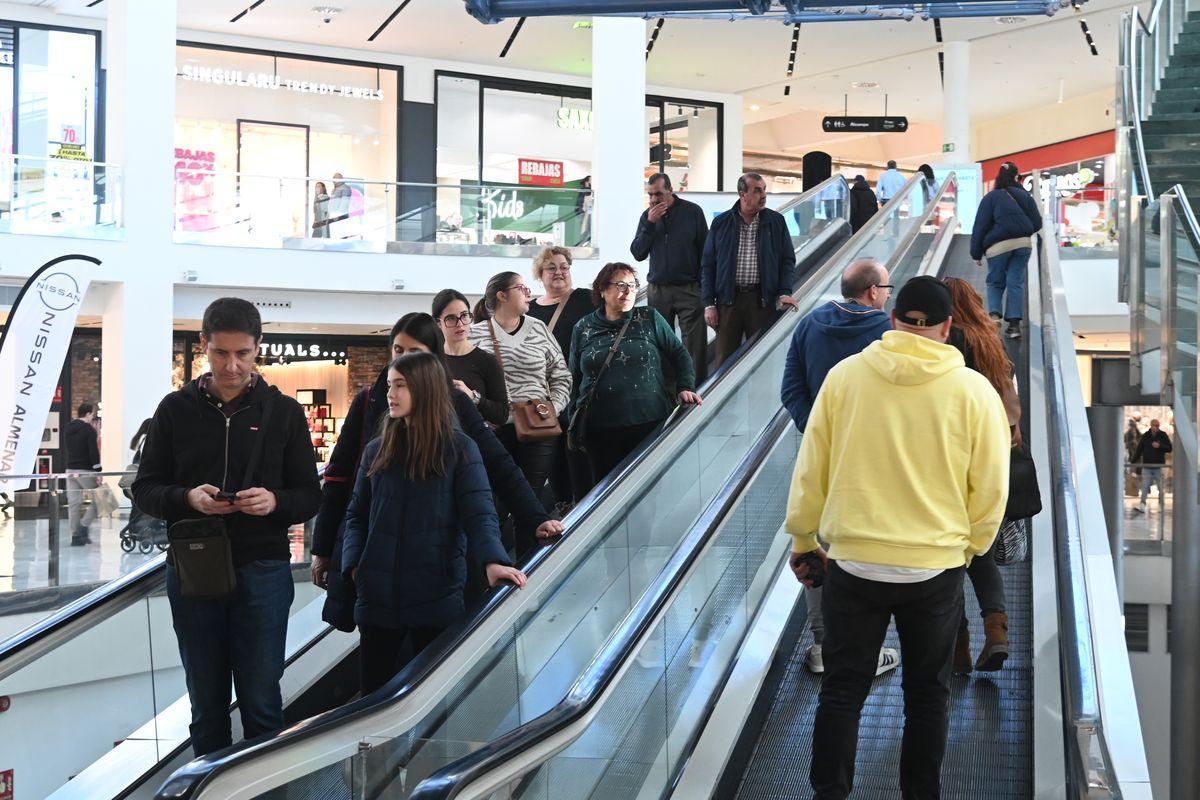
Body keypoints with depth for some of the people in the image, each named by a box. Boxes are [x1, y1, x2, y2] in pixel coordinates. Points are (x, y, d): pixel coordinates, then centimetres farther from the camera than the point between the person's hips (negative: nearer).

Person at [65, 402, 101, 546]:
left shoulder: (68, 429, 13)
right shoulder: (89, 430, -9)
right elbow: (94, 453, -16)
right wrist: (98, 472, -14)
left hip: (70, 470, 7)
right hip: (85, 471, -7)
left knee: (73, 504, 5)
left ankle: (75, 535, 5)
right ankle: (84, 526, -7)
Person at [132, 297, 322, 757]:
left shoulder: (283, 412, 5)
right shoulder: (177, 409, 6)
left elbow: (310, 496, 6)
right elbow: (145, 490, 7)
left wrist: (275, 502, -16)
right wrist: (187, 498, -14)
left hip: (262, 571, -1)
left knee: (261, 702, 1)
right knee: (207, 706, 10)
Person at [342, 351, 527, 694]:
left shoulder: (459, 449, -1)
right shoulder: (377, 450, 10)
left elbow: (479, 514, -10)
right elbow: (356, 515, 15)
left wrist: (493, 561, -28)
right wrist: (353, 563, -2)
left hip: (436, 597, -3)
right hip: (378, 596, 4)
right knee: (373, 694, 9)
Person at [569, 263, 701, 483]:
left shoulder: (649, 319, 6)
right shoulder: (584, 329, 8)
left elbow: (680, 355, 12)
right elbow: (574, 378, 14)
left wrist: (685, 388, -3)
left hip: (650, 423, -1)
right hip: (601, 430, 1)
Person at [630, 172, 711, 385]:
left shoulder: (692, 212, -2)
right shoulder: (647, 216, 8)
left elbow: (705, 252, 2)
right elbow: (637, 253, 2)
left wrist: (705, 288, -2)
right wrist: (650, 224, -9)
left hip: (689, 289, -3)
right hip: (657, 291, 3)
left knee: (695, 349, -7)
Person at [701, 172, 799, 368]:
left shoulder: (776, 221, 5)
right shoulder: (721, 223, 4)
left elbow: (788, 260, 8)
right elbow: (707, 265, 6)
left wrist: (784, 292, -8)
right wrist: (709, 304, 0)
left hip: (762, 299, 0)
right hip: (728, 299, 0)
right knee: (724, 360, 4)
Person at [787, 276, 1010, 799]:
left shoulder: (844, 375, -5)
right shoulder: (974, 391, -7)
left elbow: (811, 468, 0)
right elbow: (990, 488, -2)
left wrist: (802, 540, 14)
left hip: (852, 564, 0)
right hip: (937, 569, 0)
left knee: (842, 690, 12)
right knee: (927, 692, 16)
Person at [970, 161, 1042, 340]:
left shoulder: (990, 198, 0)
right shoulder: (1024, 196, 9)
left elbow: (980, 226, -2)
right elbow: (1037, 223, 10)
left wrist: (976, 253, 3)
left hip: (998, 246, -2)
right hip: (1023, 244, 2)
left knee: (995, 282, 12)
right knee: (1016, 283, 6)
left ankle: (994, 314, -13)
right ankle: (1014, 324, -2)